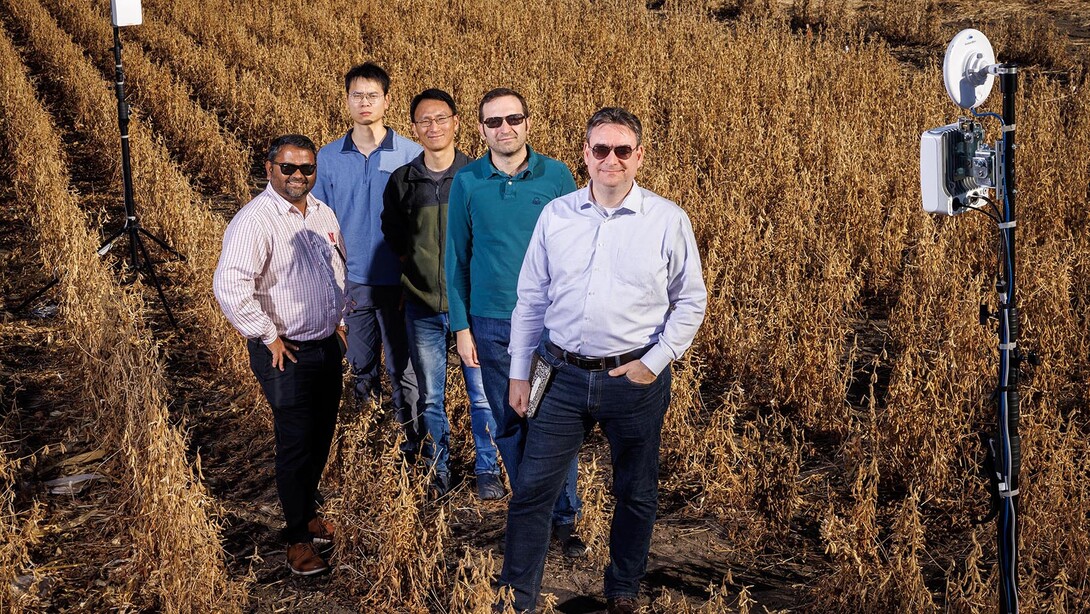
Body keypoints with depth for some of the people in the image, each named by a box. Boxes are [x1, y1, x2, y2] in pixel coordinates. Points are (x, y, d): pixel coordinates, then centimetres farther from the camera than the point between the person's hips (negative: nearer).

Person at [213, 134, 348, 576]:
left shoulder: (322, 213, 7)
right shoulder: (255, 221, -19)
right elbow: (229, 288, -29)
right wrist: (268, 338, -21)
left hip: (327, 345, 7)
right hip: (286, 354, -7)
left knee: (321, 438, 17)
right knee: (296, 444, -1)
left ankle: (307, 512, 38)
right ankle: (297, 538, 15)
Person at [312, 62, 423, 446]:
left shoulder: (412, 156, -6)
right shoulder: (328, 158, 2)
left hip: (398, 283, -3)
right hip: (351, 282, 3)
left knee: (403, 368, 4)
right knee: (361, 368, 16)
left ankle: (412, 441, 19)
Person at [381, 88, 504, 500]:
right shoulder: (401, 181, 1)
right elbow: (392, 235, 15)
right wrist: (415, 265, 3)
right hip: (422, 307, 2)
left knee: (483, 394, 4)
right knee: (430, 397, 11)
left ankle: (487, 470, 19)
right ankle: (438, 470, 25)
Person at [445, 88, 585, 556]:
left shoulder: (556, 176, -3)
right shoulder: (466, 183, -1)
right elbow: (456, 259, 4)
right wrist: (461, 327, 1)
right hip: (492, 324, 1)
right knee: (509, 424, 11)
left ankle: (564, 518, 15)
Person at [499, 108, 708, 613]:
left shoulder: (667, 220, -4)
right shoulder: (555, 215, 2)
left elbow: (691, 302, 1)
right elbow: (530, 298, 8)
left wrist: (654, 363, -9)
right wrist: (519, 372, 7)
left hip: (636, 379, -1)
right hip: (565, 376, 1)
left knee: (636, 495, 13)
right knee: (532, 490, 2)